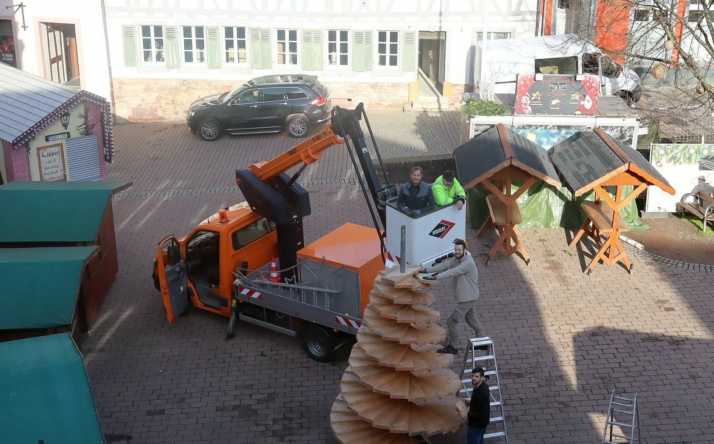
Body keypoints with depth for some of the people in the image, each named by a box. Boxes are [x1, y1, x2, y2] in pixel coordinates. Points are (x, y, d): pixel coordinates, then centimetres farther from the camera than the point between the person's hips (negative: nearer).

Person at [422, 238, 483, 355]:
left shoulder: (468, 263, -26)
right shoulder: (456, 259, 1)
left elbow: (454, 271, -38)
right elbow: (444, 265, -9)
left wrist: (436, 277, -48)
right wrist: (428, 270, -23)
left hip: (468, 298, -9)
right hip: (467, 297, 9)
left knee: (452, 321, -5)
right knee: (471, 319, 24)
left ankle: (452, 347, 7)